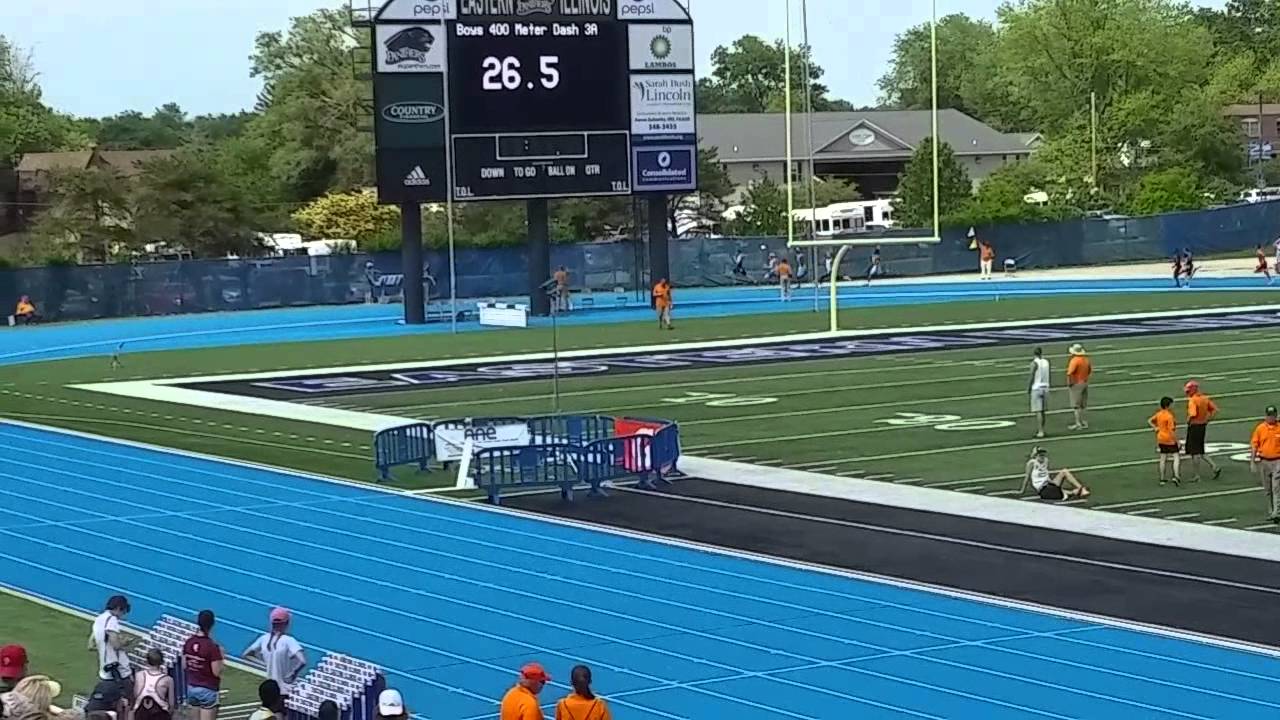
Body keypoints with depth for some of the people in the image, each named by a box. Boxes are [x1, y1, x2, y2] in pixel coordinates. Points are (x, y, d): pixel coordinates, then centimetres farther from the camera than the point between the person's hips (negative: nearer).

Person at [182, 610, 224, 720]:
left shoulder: (189, 642, -2)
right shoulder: (212, 646, -21)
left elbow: (184, 665, 7)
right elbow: (217, 672, -18)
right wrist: (221, 657, -4)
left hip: (192, 687, 7)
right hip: (208, 690, -7)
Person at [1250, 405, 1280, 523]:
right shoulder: (1260, 428, 2)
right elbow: (1254, 445, 5)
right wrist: (1252, 462, 0)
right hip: (1263, 461, 2)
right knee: (1267, 490, 12)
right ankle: (1270, 512, 25)